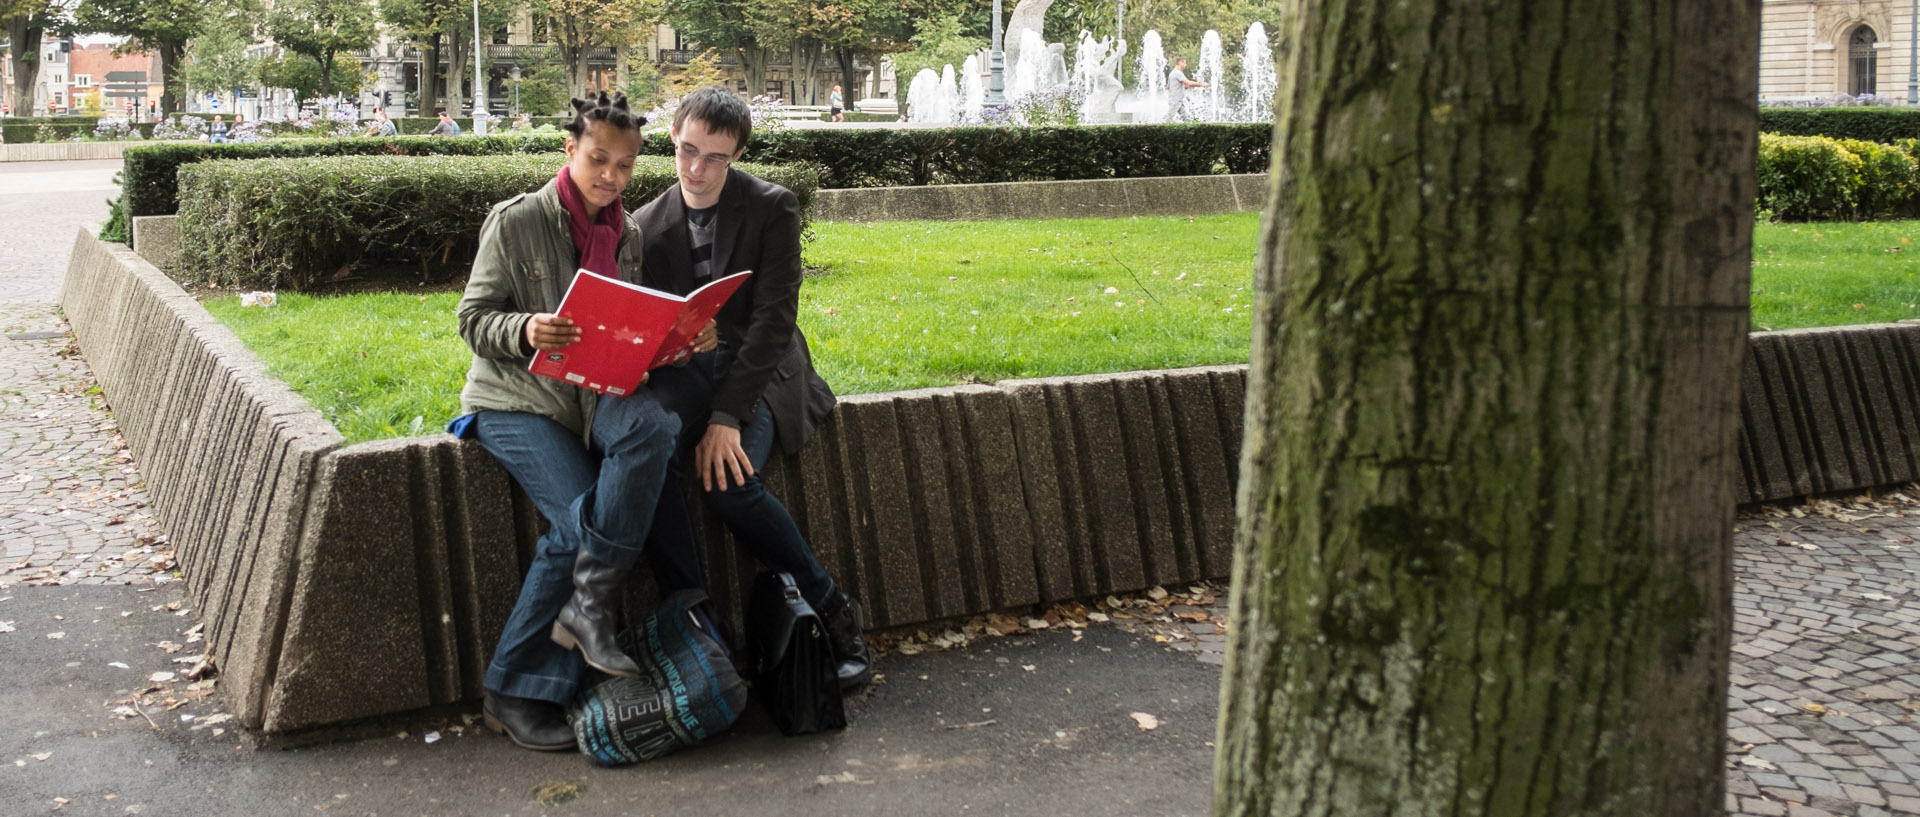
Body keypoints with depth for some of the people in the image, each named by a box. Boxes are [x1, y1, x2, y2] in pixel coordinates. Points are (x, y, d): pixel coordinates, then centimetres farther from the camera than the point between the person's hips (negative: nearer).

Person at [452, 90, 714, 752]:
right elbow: (473, 318, -4)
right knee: (579, 517, -25)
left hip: (595, 393, 5)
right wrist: (526, 330, -26)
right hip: (516, 399, -4)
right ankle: (513, 693, -13)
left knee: (651, 423, -31)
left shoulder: (626, 237, 13)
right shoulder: (517, 221, -3)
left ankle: (589, 602, -28)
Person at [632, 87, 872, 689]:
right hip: (687, 370, 3)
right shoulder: (648, 224, 9)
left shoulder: (772, 208, -4)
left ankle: (832, 613, -11)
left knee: (729, 483, -31)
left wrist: (727, 415, -21)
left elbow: (774, 317, -11)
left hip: (760, 369, -3)